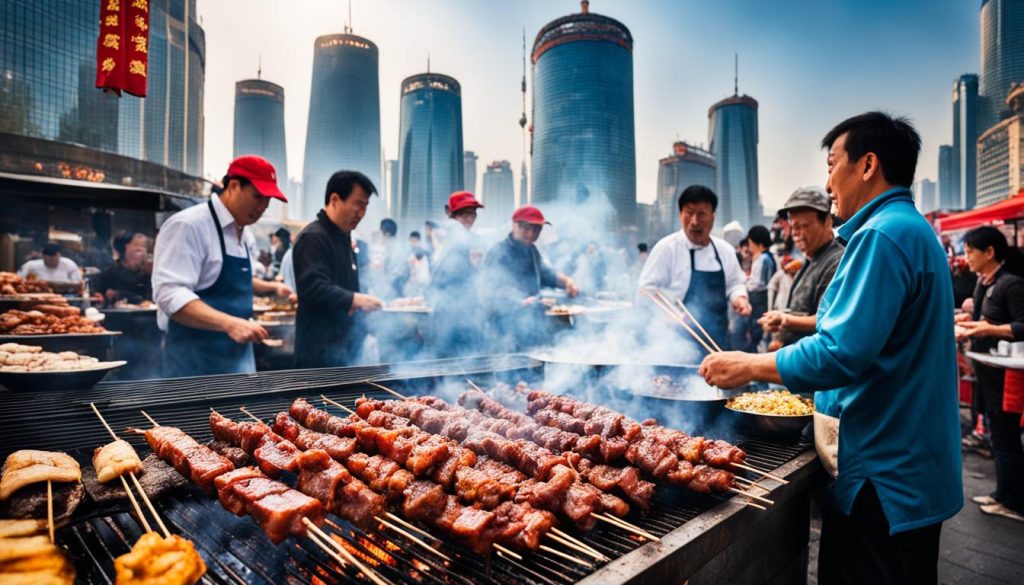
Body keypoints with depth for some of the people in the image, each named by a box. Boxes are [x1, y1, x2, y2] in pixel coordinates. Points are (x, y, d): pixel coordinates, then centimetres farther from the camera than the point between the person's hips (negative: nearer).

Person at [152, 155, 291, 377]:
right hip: (197, 358, -8)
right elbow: (169, 293, -25)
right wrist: (229, 323, -34)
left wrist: (271, 287, 8)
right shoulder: (188, 225, -15)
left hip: (240, 355, 8)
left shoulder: (246, 236, 11)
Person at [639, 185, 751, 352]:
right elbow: (648, 290, -11)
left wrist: (739, 298, -2)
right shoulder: (666, 248, -10)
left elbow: (735, 283, 20)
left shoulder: (725, 250, 7)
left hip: (717, 339, 6)